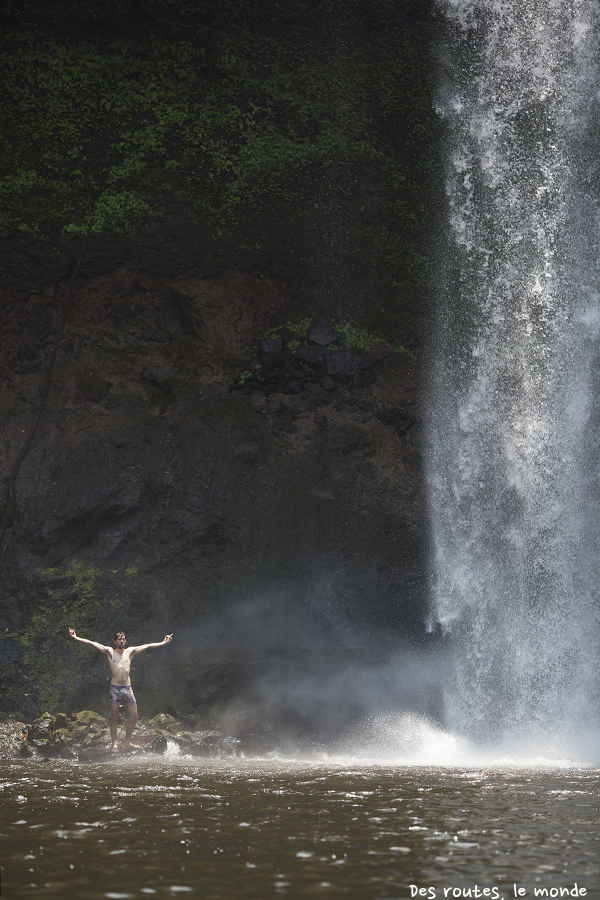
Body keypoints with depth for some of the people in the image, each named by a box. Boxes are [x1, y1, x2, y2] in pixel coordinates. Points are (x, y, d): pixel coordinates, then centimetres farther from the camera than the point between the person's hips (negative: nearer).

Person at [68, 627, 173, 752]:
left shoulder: (129, 651, 11)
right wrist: (76, 638, -10)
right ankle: (114, 744, 9)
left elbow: (147, 646, 16)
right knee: (114, 718, 2)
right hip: (114, 688, -3)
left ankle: (127, 742, 15)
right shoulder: (110, 652, 3)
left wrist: (163, 643, 21)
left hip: (127, 688, 3)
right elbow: (92, 643, -3)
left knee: (134, 716, 1)